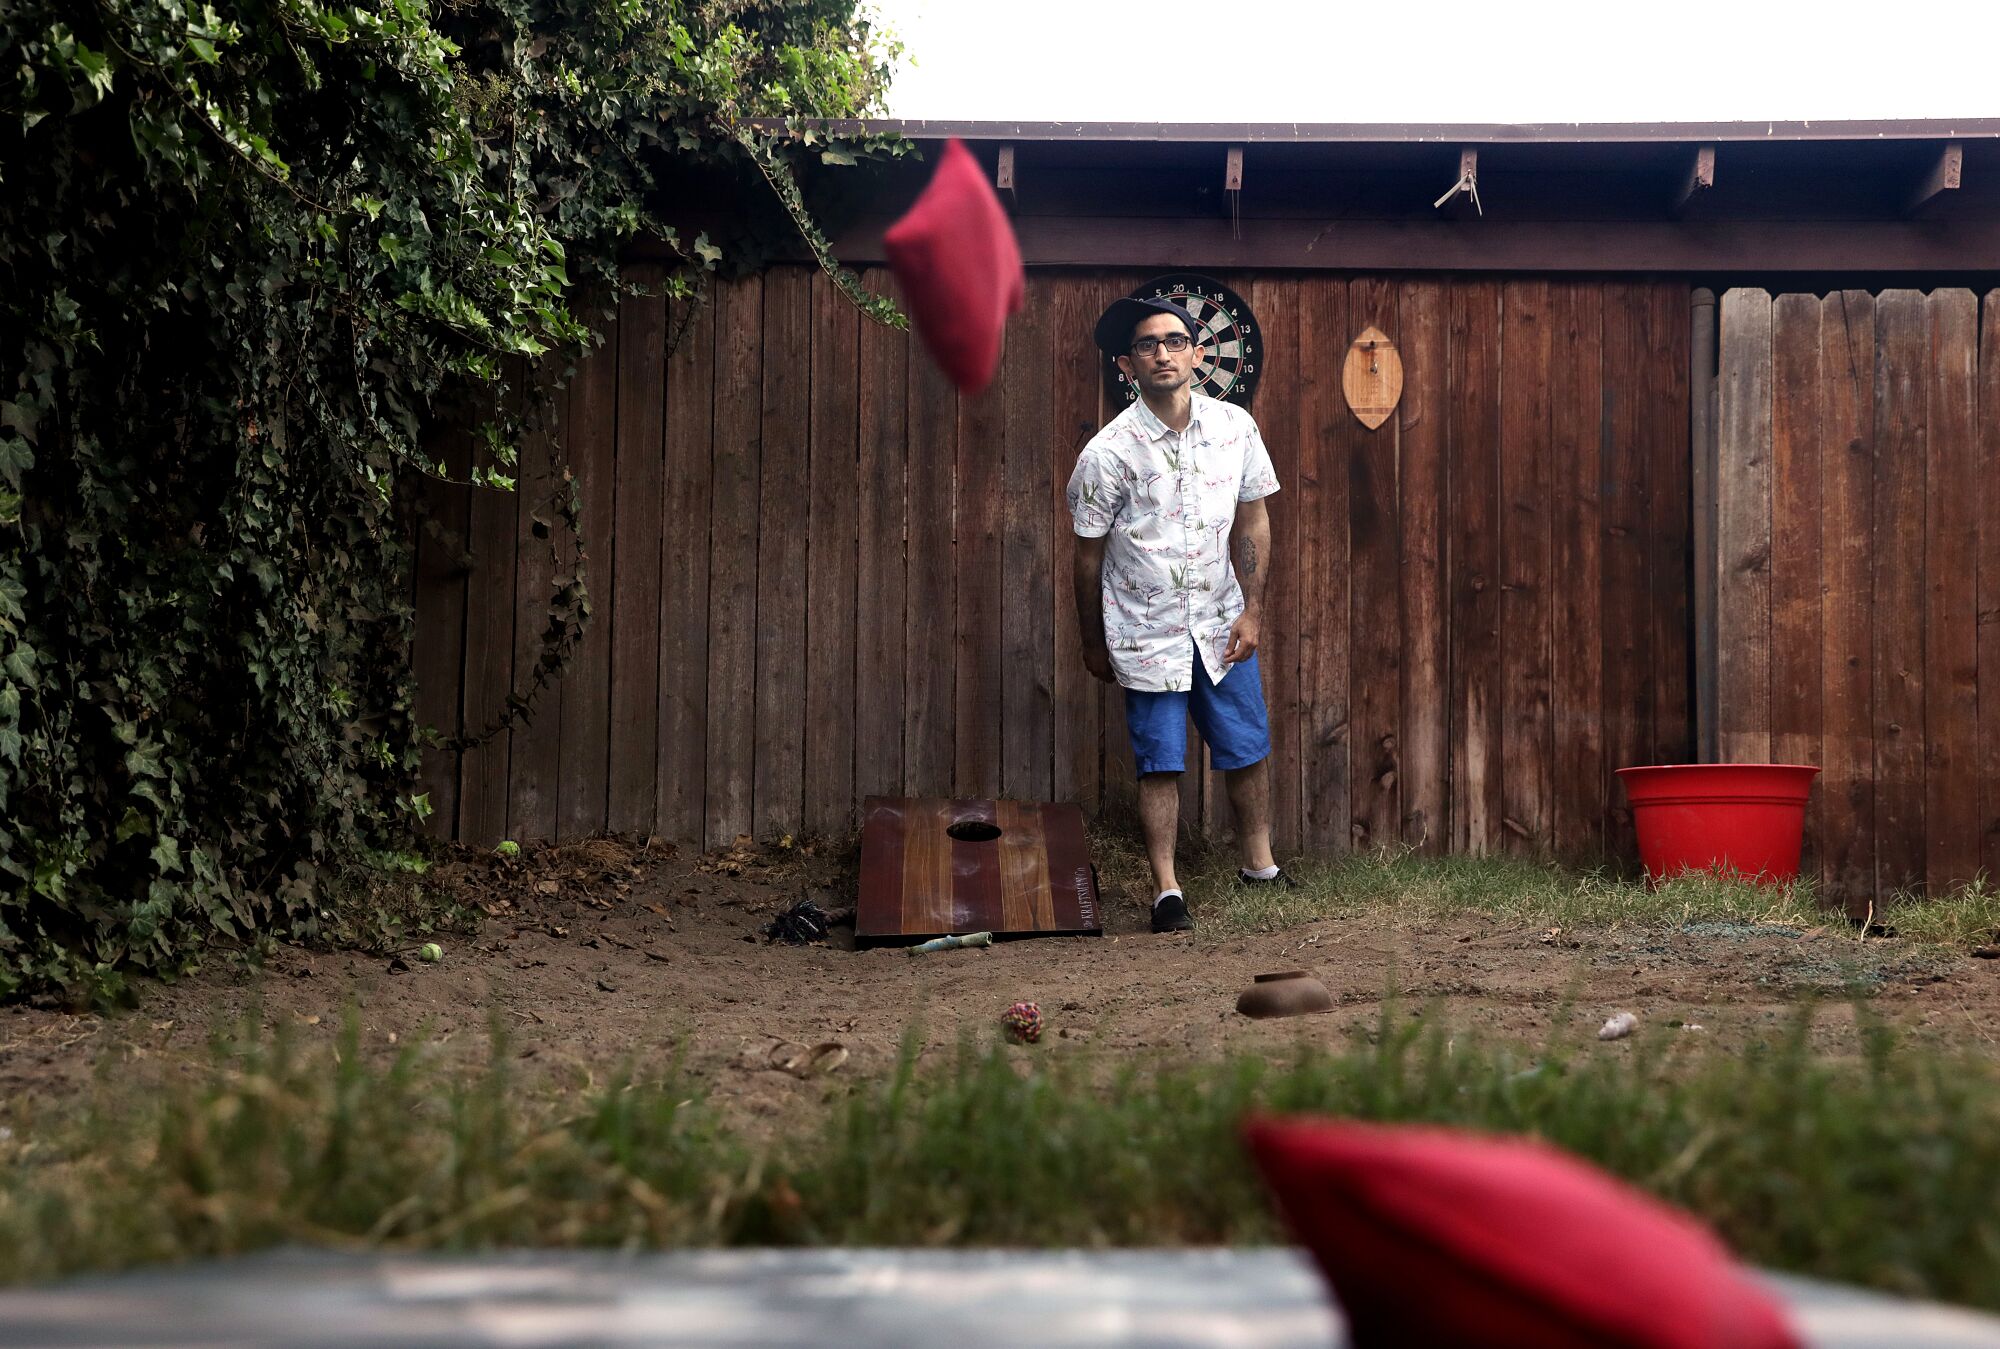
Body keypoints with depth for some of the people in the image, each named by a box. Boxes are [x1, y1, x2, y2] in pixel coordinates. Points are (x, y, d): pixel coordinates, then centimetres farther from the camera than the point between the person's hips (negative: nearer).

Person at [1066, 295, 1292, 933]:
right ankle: (1167, 890, 13)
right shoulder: (1108, 452, -14)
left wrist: (1252, 610, -1)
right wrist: (1093, 641, 4)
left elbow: (1253, 522, 5)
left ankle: (1260, 866, 30)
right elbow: (1089, 553, -3)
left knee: (1249, 750, 11)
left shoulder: (1235, 427, -4)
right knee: (1160, 764, 2)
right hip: (1148, 633, -3)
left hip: (1221, 624, 3)